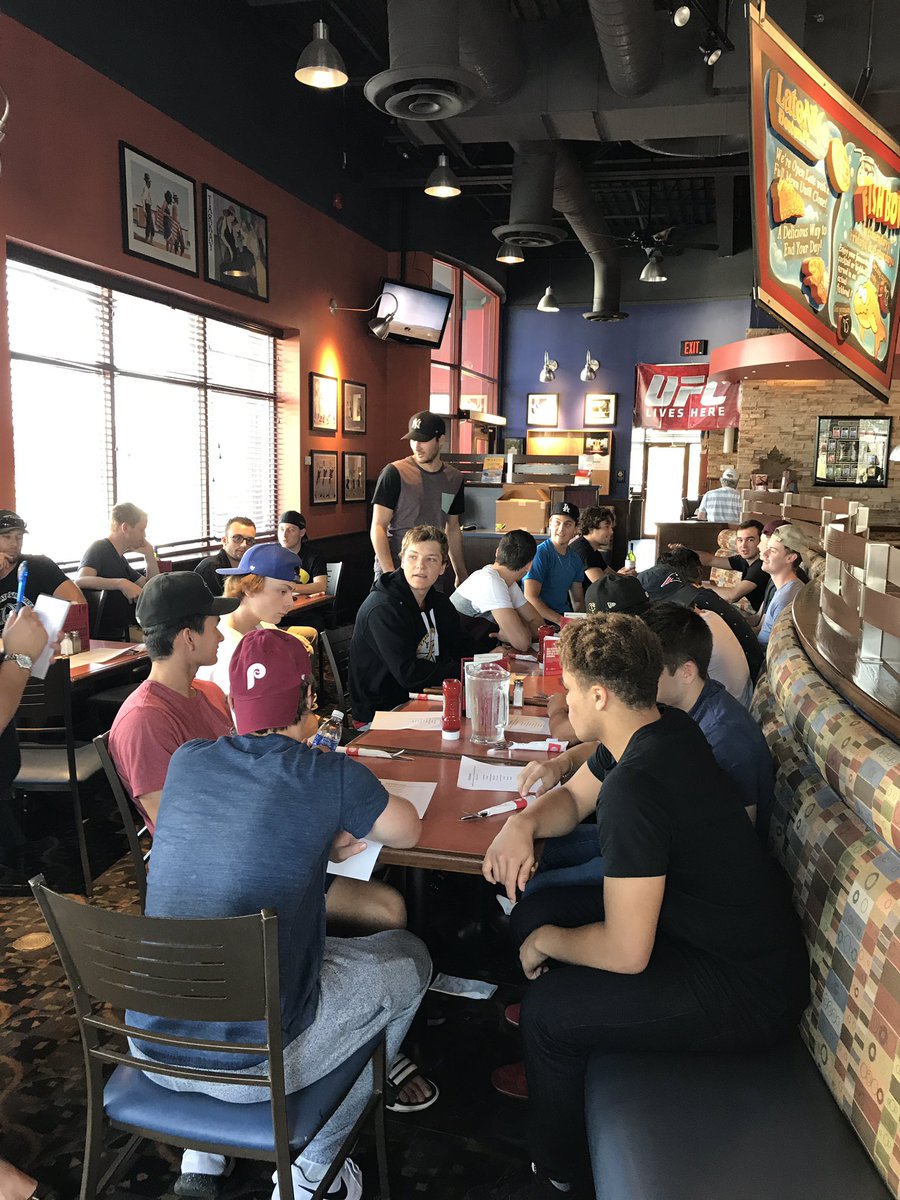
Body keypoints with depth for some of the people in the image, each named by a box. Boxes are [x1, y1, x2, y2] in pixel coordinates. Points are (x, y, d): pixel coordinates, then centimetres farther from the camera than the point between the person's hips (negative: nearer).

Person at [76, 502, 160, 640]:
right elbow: (80, 581, -25)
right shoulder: (99, 548, -6)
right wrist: (121, 583, -32)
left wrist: (149, 554, 12)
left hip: (121, 635, 9)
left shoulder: (120, 559, 21)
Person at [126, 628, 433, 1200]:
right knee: (409, 957, 16)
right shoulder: (331, 777, -15)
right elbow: (410, 831, 6)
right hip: (251, 1065, -5)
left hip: (151, 1049, 6)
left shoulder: (186, 762, -1)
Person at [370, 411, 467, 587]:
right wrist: (390, 573, -19)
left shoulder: (454, 479, 8)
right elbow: (378, 528, -9)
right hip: (394, 569, -4)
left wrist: (461, 574, 17)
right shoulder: (395, 473, -7)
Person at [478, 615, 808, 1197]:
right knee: (534, 912, 8)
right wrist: (523, 823, -9)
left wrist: (547, 941, -10)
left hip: (749, 995, -9)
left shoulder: (634, 789, -33)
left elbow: (625, 953, -29)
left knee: (549, 1008, -12)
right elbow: (574, 796, 12)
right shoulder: (666, 728, -3)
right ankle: (548, 1066, 31)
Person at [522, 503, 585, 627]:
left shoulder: (575, 560, 13)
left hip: (564, 615, 7)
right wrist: (560, 621, -26)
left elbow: (578, 600, 19)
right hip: (541, 619, -7)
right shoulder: (539, 553, -10)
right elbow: (531, 598, -18)